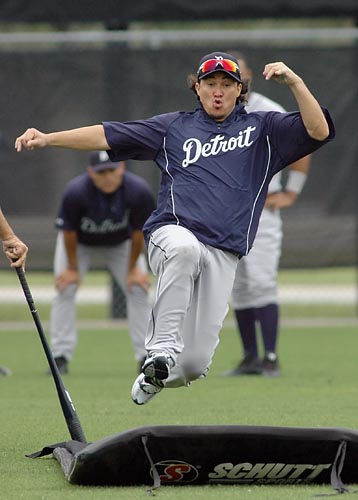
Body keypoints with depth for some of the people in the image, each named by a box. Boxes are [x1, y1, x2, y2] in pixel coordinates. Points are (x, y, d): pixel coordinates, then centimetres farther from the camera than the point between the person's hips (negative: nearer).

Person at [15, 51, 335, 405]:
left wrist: (294, 82, -8)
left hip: (224, 255, 1)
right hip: (172, 233, -1)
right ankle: (161, 348, -36)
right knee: (185, 247, -42)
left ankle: (156, 376, 30)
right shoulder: (174, 127, 18)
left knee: (195, 363, -6)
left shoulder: (262, 129, 18)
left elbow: (319, 131, 3)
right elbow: (107, 135, 12)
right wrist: (48, 139, 1)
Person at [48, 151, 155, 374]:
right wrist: (72, 268, -13)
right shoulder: (75, 192, -38)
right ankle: (61, 356, -7)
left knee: (139, 289, -6)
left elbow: (139, 232, -18)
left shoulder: (139, 191, -33)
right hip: (80, 243, -1)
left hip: (121, 243, 1)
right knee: (65, 288, -13)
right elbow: (69, 232, -22)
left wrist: (133, 268, -10)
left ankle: (147, 356, 1)